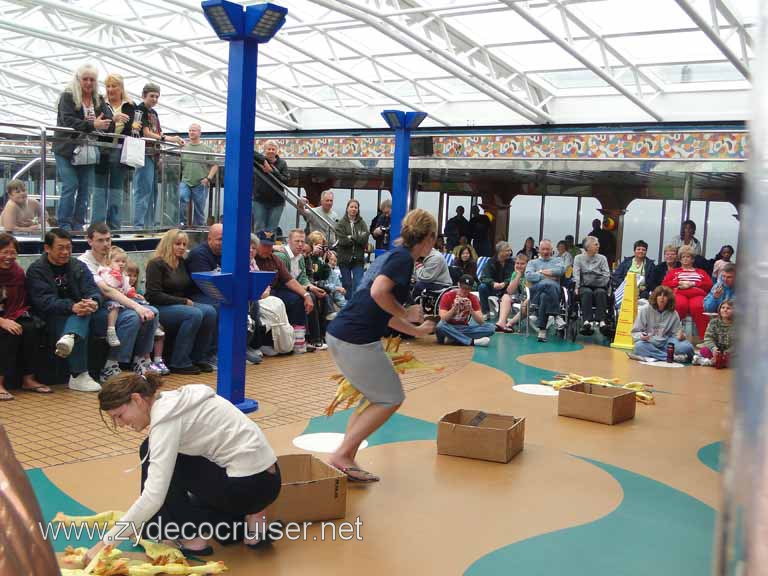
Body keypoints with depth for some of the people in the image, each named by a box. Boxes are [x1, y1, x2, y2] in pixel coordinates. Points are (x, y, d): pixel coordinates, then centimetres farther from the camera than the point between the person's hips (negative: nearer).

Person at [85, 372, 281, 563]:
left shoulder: (166, 416, -16)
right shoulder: (173, 402, 11)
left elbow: (153, 497, -22)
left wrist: (105, 543, -16)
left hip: (250, 483, -9)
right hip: (261, 476, 10)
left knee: (152, 456, -3)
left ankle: (190, 537, 2)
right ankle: (241, 521, 13)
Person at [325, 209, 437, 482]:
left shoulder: (391, 255, 21)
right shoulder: (403, 258, -7)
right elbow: (378, 292, -23)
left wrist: (417, 330, 33)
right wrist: (402, 311, -6)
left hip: (338, 335, 9)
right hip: (357, 340, -9)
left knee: (374, 397, 22)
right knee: (391, 399, 5)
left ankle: (346, 461, 20)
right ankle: (342, 455, 3)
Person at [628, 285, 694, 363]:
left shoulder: (673, 314, 7)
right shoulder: (645, 310, 2)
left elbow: (676, 334, 9)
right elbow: (635, 332, 2)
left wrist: (680, 335, -15)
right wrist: (641, 336, -21)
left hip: (666, 344, 1)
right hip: (649, 344, -1)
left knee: (687, 347, -26)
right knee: (639, 346, -37)